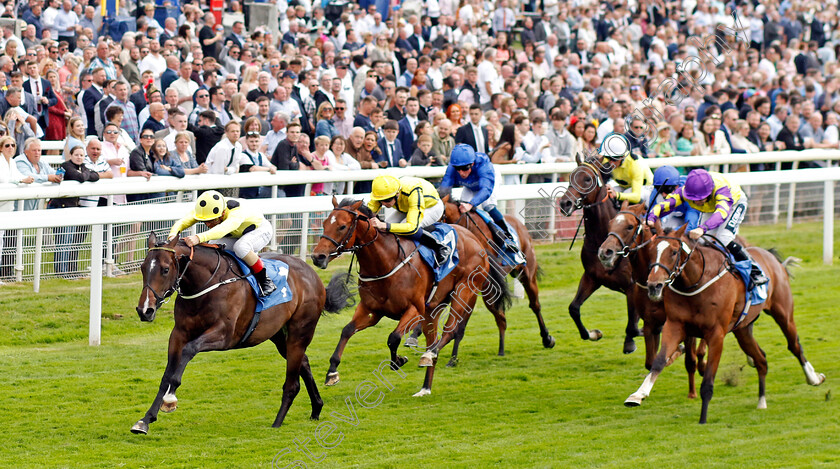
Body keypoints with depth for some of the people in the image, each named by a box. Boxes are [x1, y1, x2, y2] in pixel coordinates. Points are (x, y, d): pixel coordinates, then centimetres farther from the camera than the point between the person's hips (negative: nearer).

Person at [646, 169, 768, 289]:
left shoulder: (720, 187, -46)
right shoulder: (684, 192, -33)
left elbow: (722, 212, -62)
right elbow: (662, 206, -38)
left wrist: (702, 229, -78)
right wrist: (650, 219, -60)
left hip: (734, 203, -5)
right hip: (710, 208, 5)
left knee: (723, 239, -24)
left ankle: (755, 271, -10)